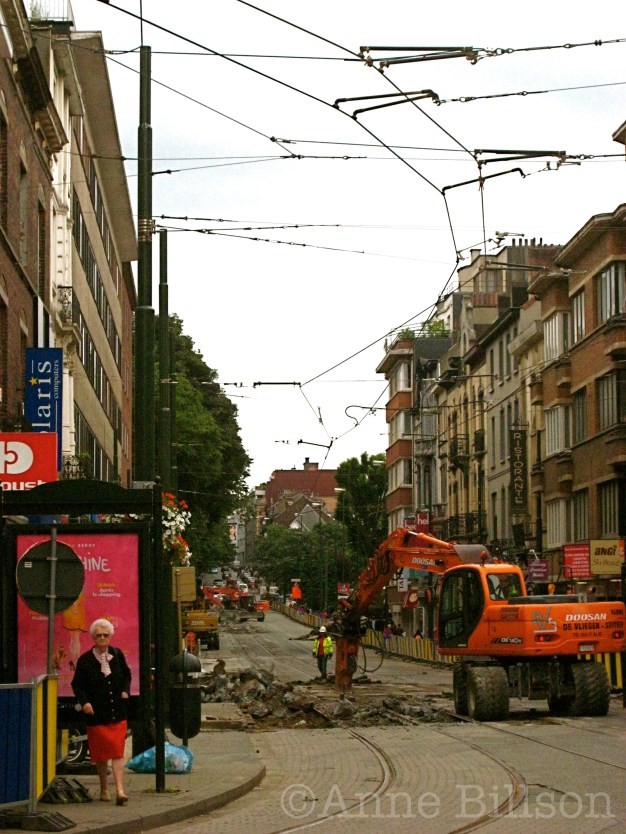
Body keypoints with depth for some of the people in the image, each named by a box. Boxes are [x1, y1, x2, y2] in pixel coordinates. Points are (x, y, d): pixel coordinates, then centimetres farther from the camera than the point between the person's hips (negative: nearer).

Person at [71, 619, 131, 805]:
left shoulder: (117, 655, 4)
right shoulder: (85, 660, -4)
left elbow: (127, 674, 18)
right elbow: (77, 684, 1)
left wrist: (125, 690, 0)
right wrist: (84, 701, -14)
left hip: (117, 712, 1)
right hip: (96, 714, -1)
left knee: (117, 752, -6)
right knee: (101, 754, 8)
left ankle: (120, 790, -11)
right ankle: (104, 789, 24)